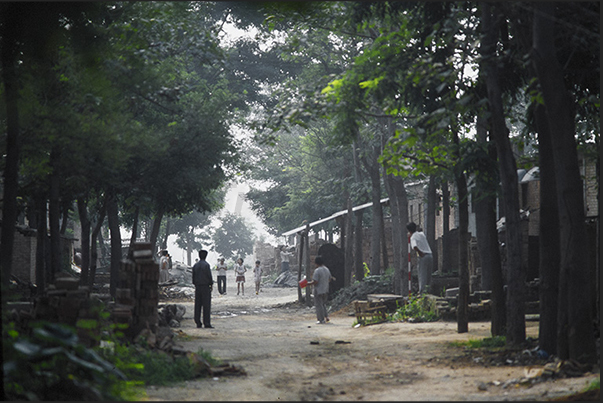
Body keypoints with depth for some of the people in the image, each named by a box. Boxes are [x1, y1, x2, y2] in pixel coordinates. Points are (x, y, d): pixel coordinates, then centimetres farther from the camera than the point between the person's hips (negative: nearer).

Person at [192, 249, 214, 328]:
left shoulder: (195, 265, 7)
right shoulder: (206, 265, -10)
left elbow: (193, 277, 10)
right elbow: (209, 276, -11)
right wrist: (211, 284, 2)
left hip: (198, 287, 5)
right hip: (206, 287, -5)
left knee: (197, 305, 7)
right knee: (206, 305, -5)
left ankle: (198, 322, 6)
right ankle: (207, 323, -8)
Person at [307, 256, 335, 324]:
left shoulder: (317, 271, -19)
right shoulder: (327, 269, 6)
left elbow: (315, 282, -22)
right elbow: (330, 279, 17)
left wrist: (308, 283, -9)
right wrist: (332, 279, 39)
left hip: (318, 291, -8)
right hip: (326, 290, 8)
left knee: (319, 305, 1)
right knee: (323, 304, 22)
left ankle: (321, 319, 2)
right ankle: (326, 316, 15)